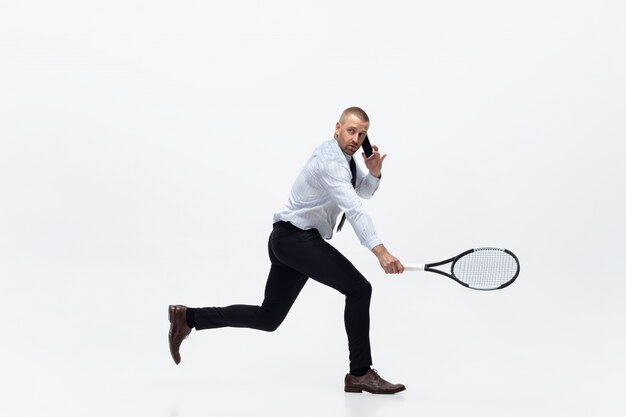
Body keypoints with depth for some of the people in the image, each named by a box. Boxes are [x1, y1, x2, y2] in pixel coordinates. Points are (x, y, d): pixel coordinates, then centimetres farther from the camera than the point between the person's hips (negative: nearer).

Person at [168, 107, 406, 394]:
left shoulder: (341, 155, 12)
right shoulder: (331, 162, -20)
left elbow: (364, 192, 22)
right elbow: (354, 209, -34)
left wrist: (374, 172, -2)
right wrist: (380, 252, -44)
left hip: (289, 240, 10)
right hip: (298, 238, -10)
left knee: (268, 317, 12)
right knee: (358, 288, -14)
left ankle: (187, 318, 16)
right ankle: (360, 373, -7)